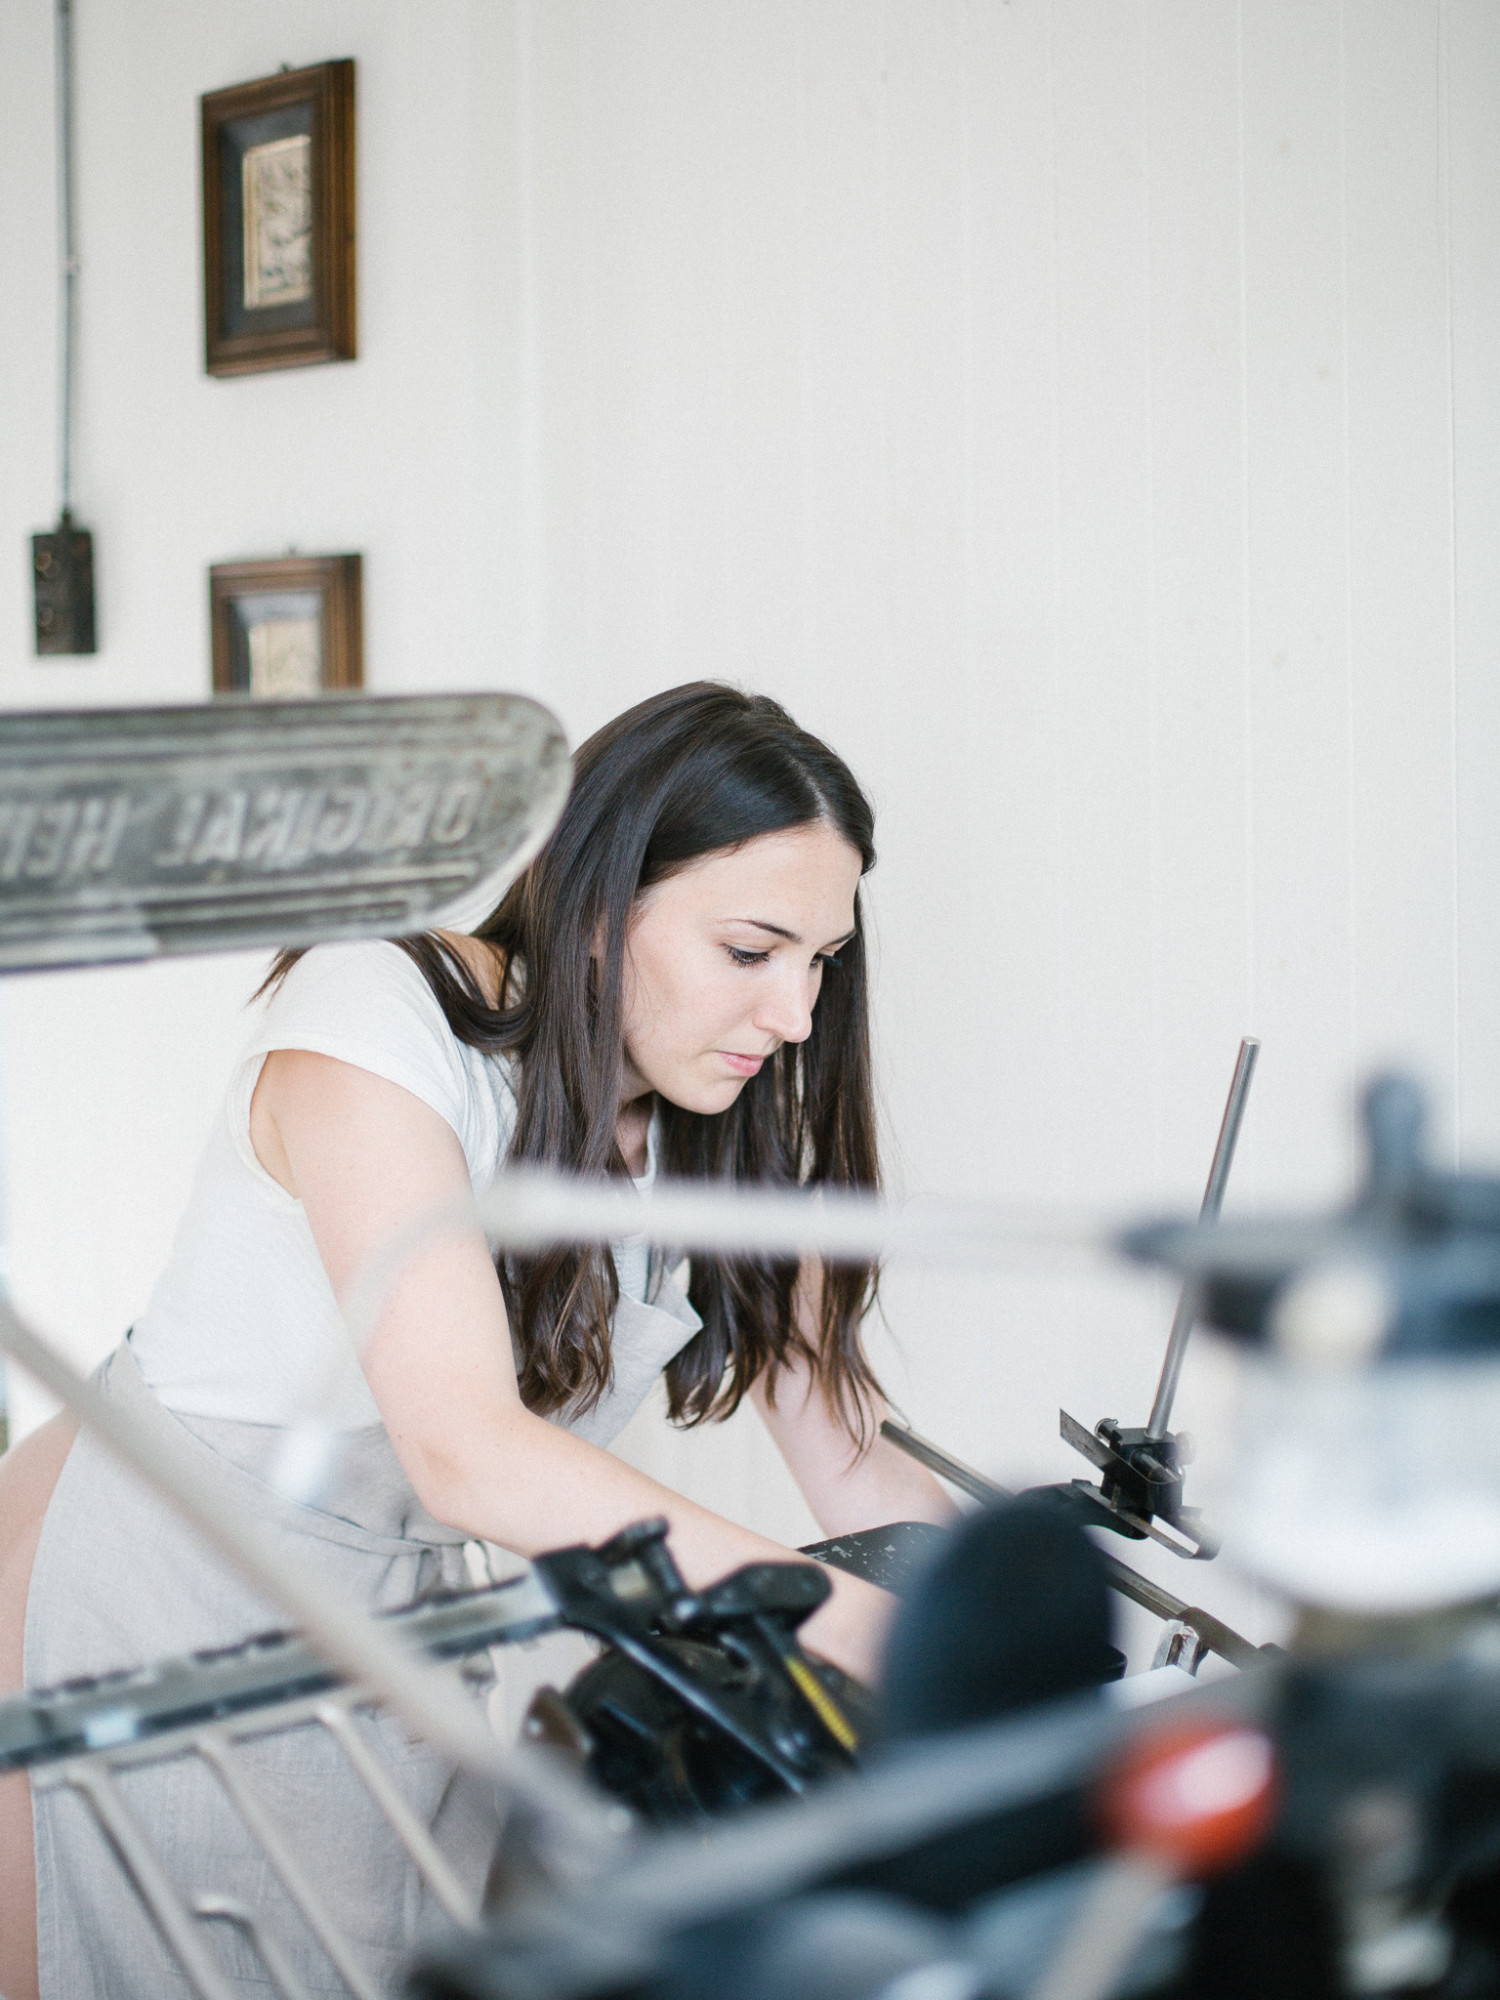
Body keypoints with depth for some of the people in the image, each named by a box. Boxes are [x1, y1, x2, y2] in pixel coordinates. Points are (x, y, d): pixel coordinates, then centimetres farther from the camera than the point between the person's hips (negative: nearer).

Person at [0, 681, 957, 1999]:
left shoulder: (736, 1128, -2)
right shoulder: (379, 1019, -22)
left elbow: (851, 1458, -2)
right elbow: (471, 1450, -33)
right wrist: (843, 1617, -39)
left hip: (400, 1598, 6)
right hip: (172, 1584, -6)